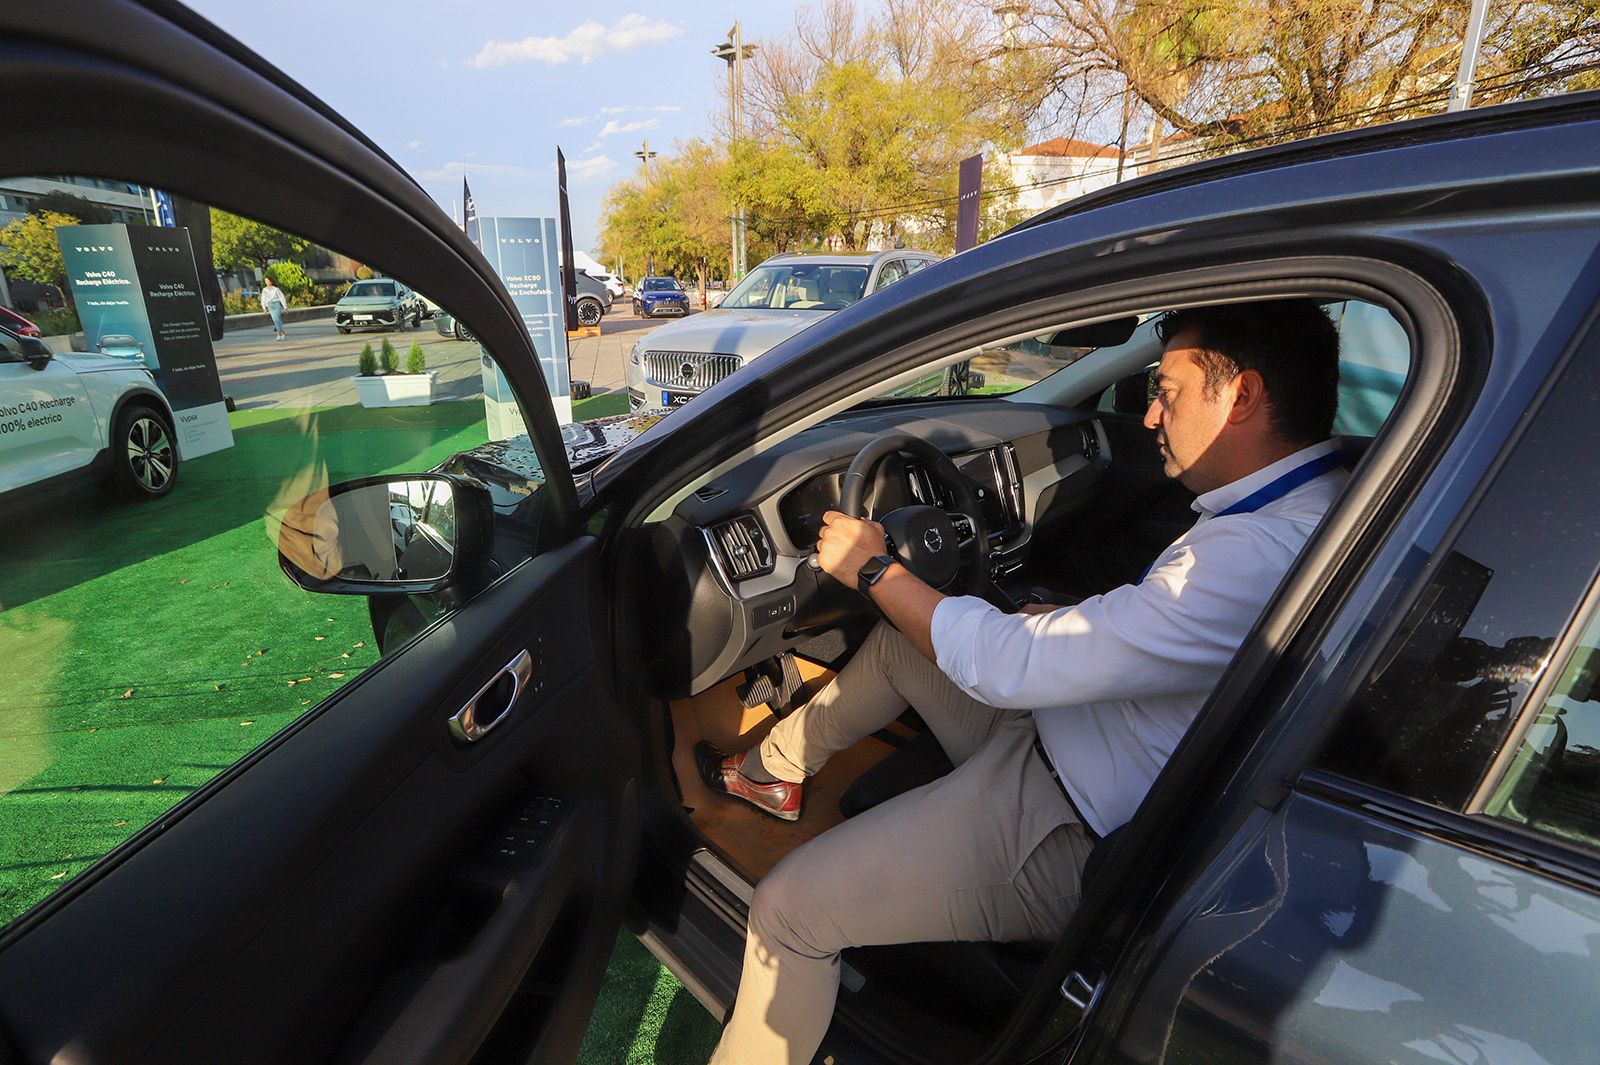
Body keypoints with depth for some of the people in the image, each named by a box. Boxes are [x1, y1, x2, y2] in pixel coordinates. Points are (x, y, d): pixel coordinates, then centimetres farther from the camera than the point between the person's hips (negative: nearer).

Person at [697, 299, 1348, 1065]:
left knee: (789, 908, -13)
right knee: (899, 638, 19)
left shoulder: (1264, 558, -31)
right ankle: (776, 772, 32)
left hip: (1072, 832, -10)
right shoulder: (1303, 507, 2)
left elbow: (1005, 666, -28)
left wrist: (873, 569, -16)